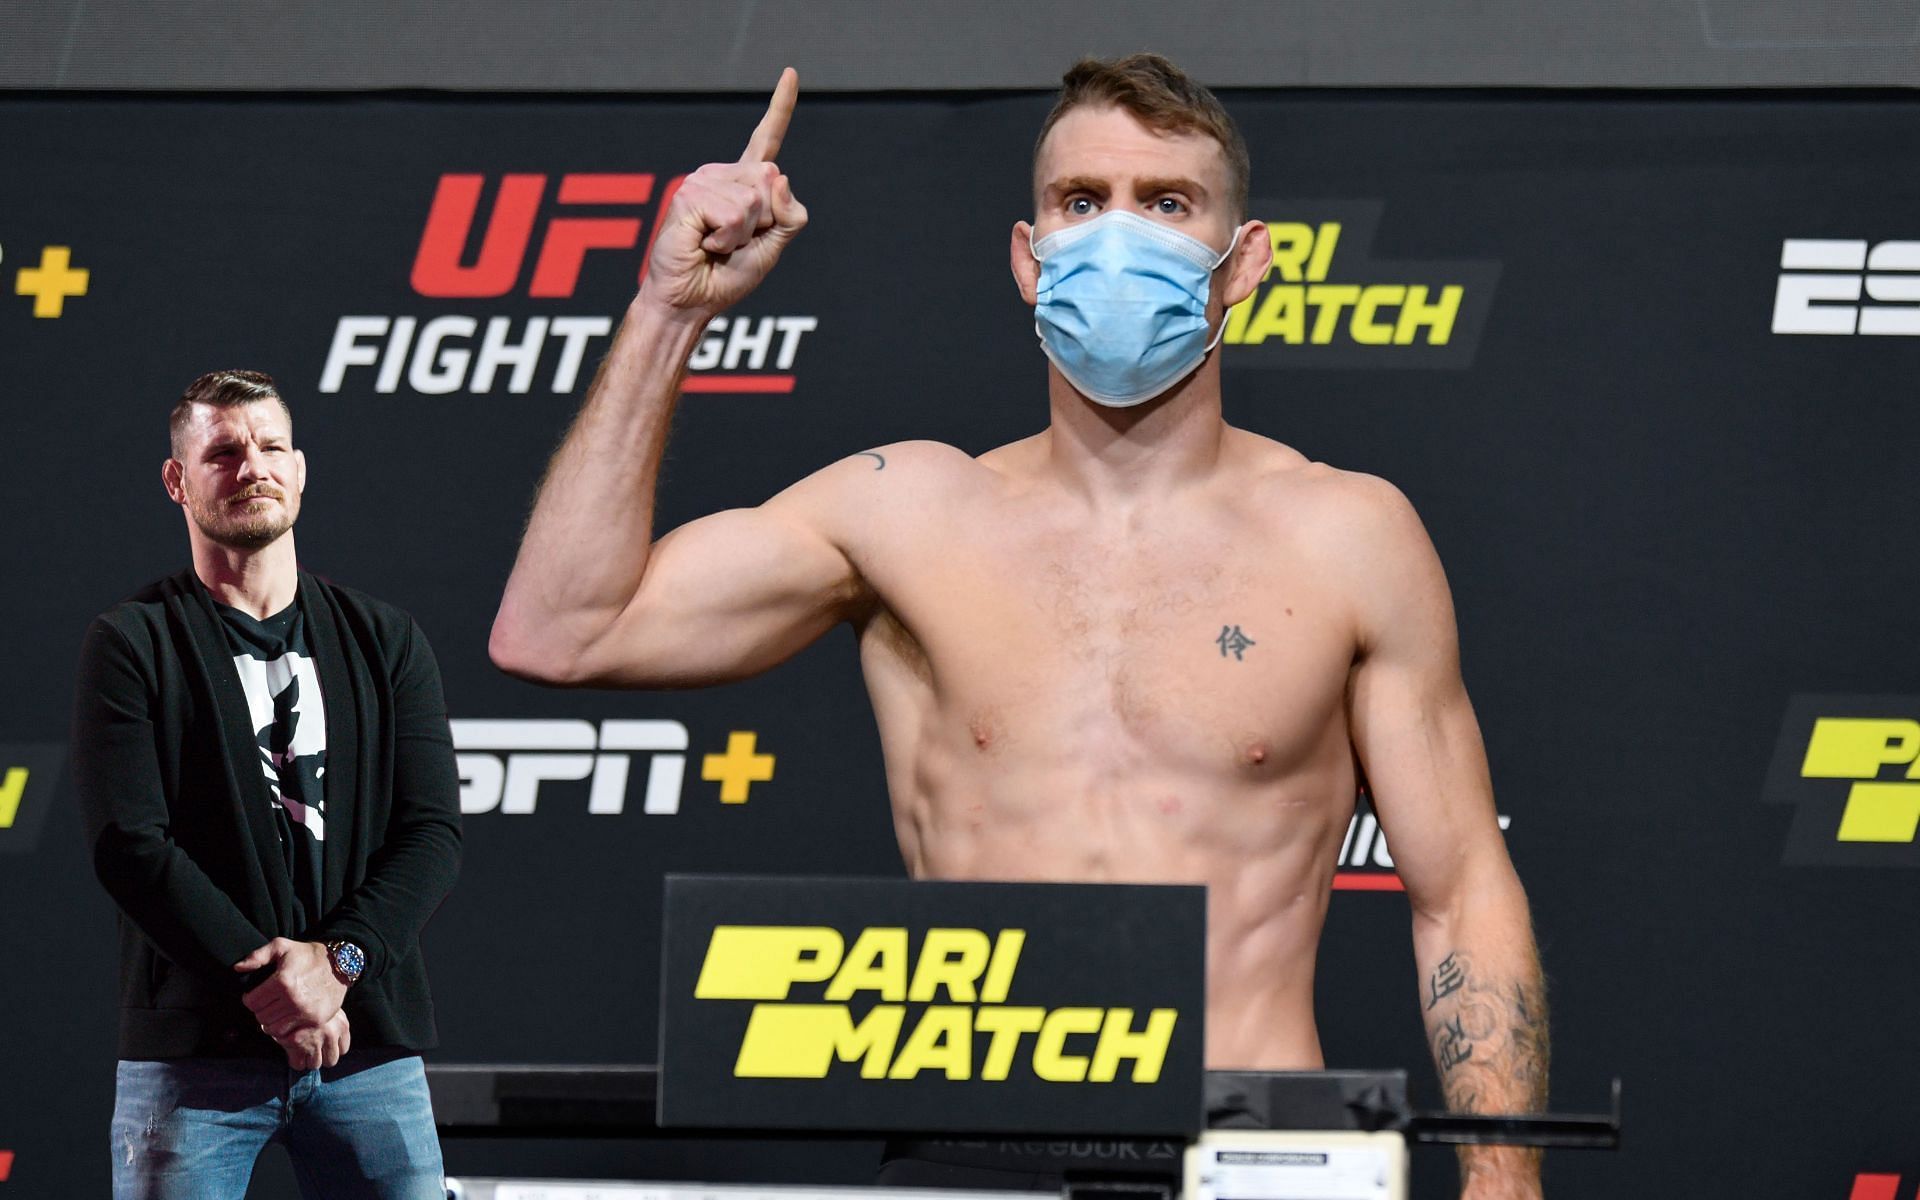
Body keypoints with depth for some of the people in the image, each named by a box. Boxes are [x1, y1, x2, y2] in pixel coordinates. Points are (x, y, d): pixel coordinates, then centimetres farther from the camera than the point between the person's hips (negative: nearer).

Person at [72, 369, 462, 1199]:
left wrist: (337, 960, -11)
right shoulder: (132, 646, 3)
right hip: (191, 1051, -3)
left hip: (370, 1045, 3)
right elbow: (129, 846, -7)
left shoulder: (384, 641, 13)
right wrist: (268, 983, -13)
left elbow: (433, 834, 5)